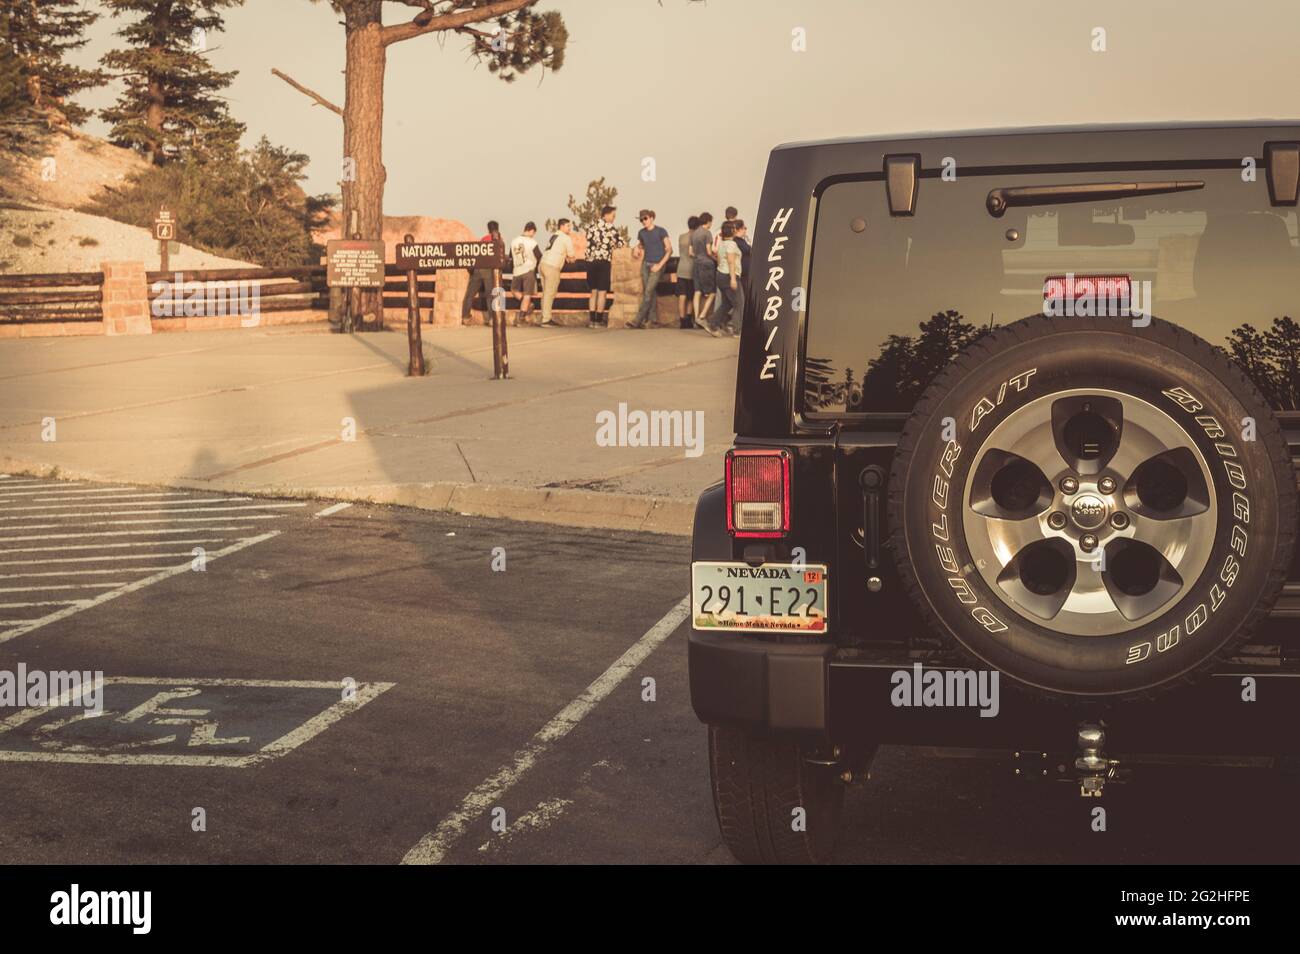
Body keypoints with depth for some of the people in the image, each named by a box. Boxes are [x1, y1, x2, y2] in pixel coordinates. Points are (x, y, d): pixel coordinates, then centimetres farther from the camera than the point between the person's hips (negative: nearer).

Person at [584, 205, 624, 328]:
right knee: (602, 292, -1)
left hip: (591, 262, 5)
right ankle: (599, 320, -3)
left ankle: (592, 320, 9)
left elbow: (588, 246, 10)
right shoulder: (610, 227, -4)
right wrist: (613, 243, 18)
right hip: (604, 262, -5)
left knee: (594, 292, 12)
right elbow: (620, 244, -3)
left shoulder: (592, 228, 12)